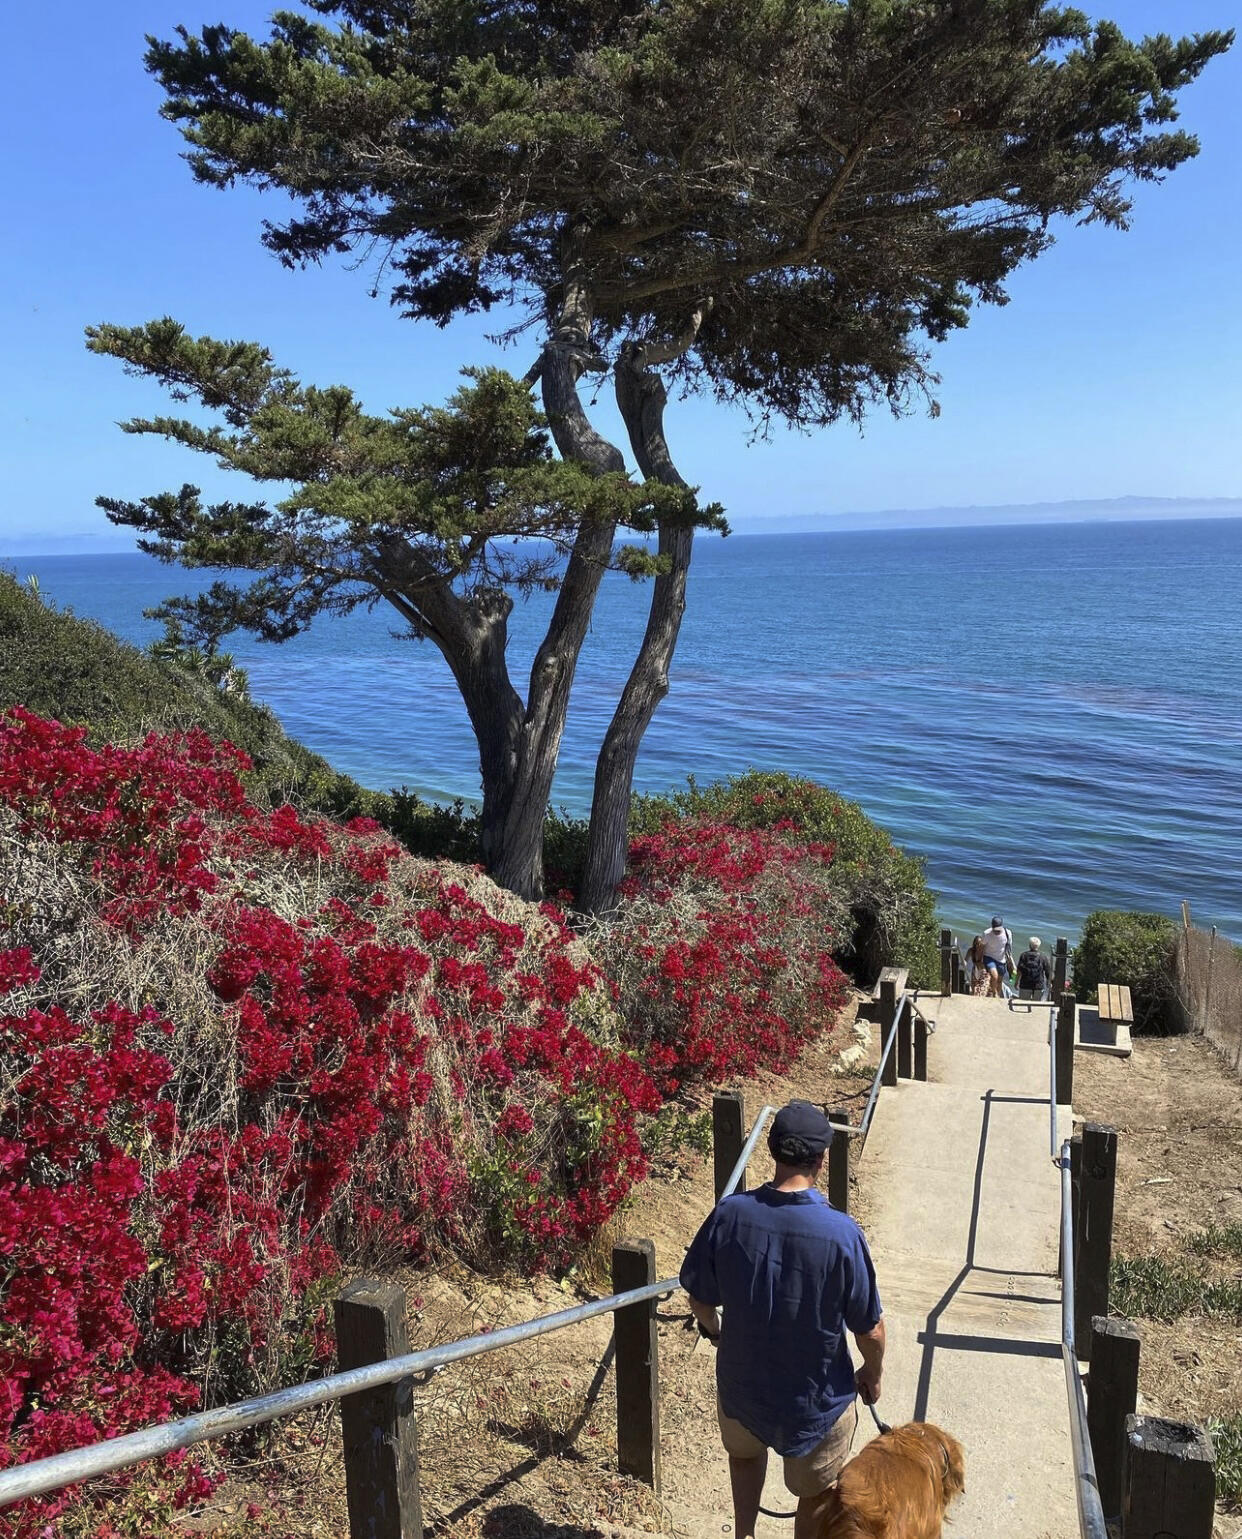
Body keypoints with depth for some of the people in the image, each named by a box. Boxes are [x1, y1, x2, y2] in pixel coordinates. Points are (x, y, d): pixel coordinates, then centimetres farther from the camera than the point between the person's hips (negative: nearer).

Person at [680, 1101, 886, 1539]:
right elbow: (869, 1329, -16)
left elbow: (699, 1297, -6)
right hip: (816, 1397, -2)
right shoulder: (841, 1233, -28)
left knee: (745, 1452, 35)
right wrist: (872, 1376, 6)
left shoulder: (730, 1214, -21)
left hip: (740, 1383, 2)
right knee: (814, 1495, 24)